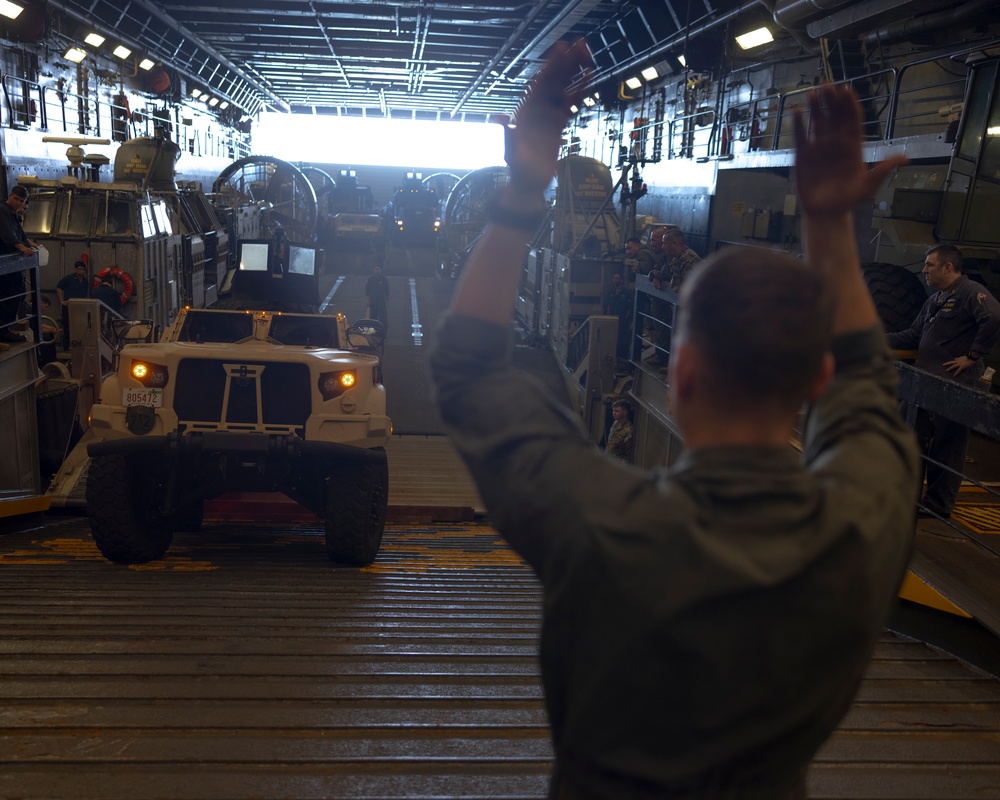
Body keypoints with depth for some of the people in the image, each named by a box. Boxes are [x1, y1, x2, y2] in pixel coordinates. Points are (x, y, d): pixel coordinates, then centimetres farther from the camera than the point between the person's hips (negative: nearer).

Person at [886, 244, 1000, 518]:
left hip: (955, 386, -9)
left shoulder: (970, 292, -11)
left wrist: (972, 356, -22)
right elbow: (914, 336, 21)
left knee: (947, 448, 0)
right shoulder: (934, 300, 19)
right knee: (914, 439, 15)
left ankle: (938, 505, 8)